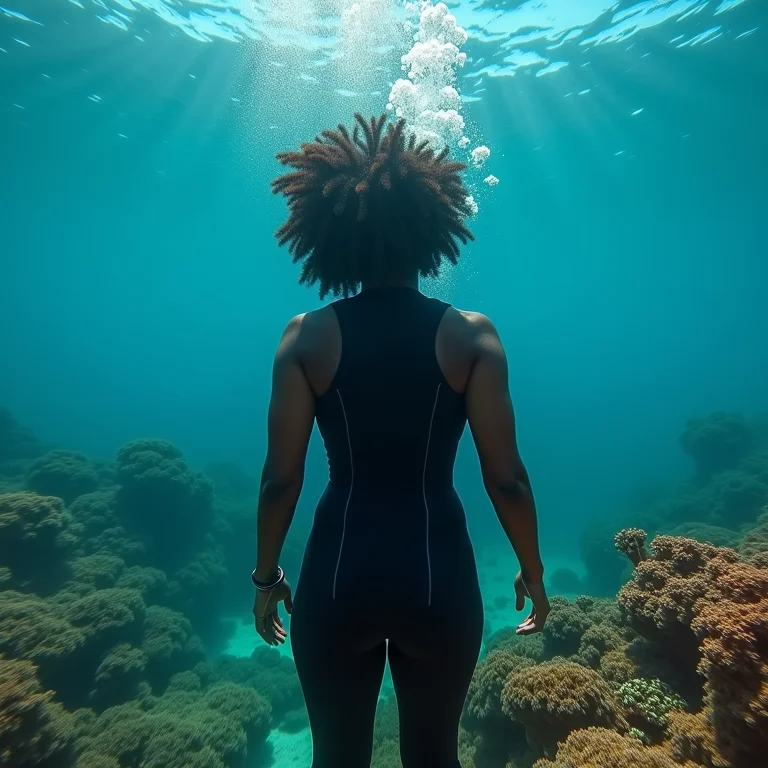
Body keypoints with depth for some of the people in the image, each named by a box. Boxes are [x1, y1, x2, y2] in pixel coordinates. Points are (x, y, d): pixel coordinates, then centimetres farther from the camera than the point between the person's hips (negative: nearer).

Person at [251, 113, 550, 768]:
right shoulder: (471, 335, -9)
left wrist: (267, 576, 9)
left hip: (337, 573, 1)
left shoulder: (307, 335, -8)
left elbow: (281, 479, -7)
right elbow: (507, 478, -8)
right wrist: (533, 571, 9)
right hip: (439, 574, 1)